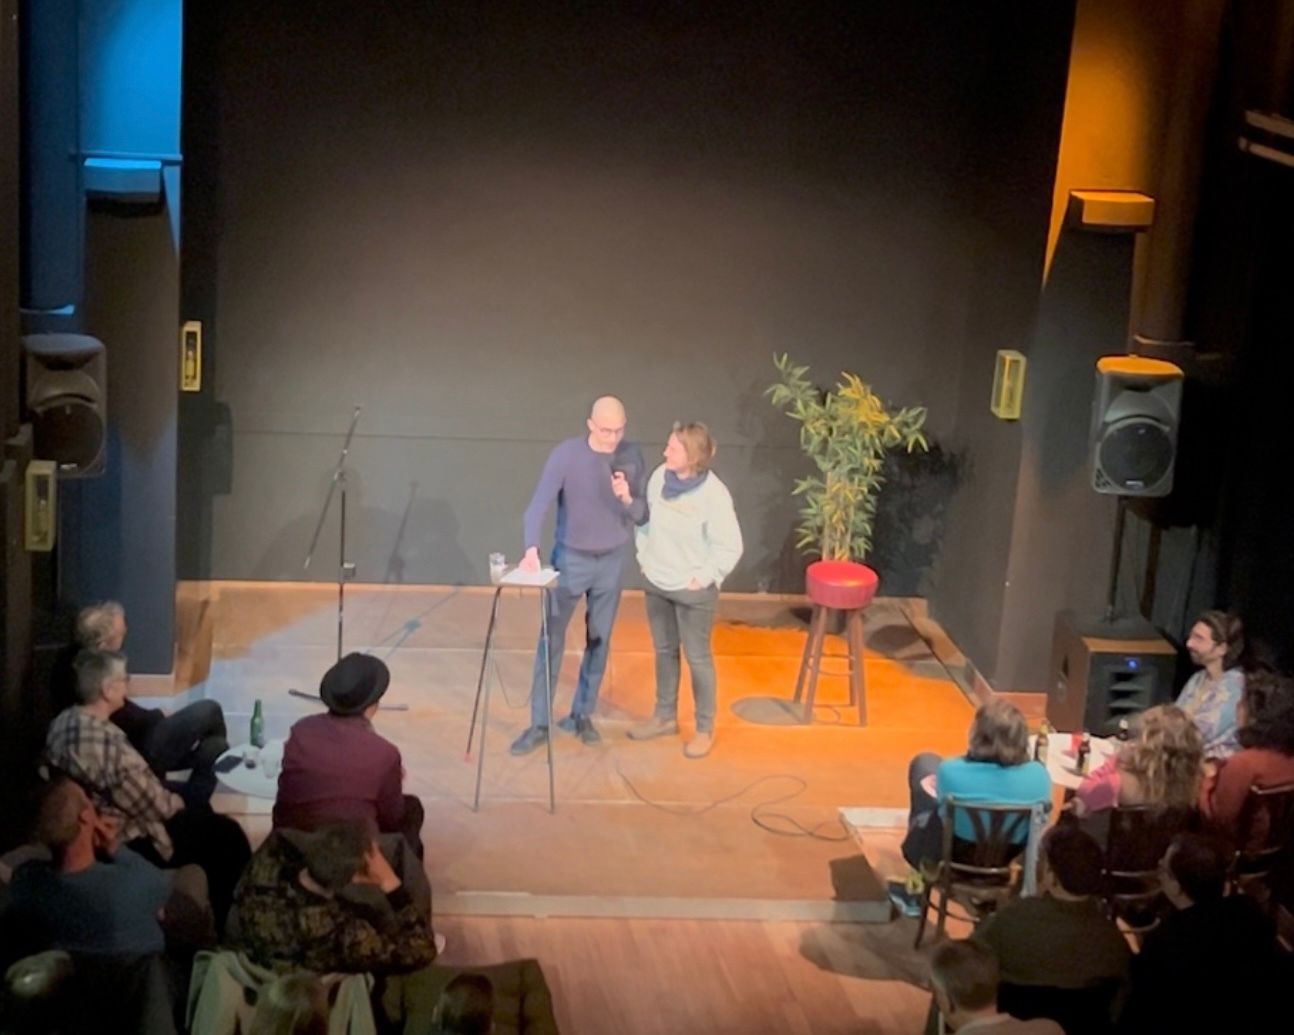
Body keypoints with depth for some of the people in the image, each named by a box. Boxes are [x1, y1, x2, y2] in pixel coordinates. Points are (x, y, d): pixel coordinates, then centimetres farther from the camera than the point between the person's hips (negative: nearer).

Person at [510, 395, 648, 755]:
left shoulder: (632, 456, -7)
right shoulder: (566, 454, -16)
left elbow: (643, 515, -1)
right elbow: (540, 502, -24)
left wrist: (627, 499, -24)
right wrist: (532, 549, -40)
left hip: (612, 561, 3)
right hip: (571, 558, -3)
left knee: (599, 641, 11)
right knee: (551, 641, 0)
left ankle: (582, 715, 25)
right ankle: (539, 723, 7)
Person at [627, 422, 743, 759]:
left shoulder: (713, 493, -23)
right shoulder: (660, 476, -6)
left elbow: (730, 547, -18)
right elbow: (645, 518, 10)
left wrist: (702, 578, -15)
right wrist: (645, 557, 4)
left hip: (693, 590, -6)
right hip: (656, 583, 6)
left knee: (697, 658, 7)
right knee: (664, 651, 20)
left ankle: (705, 729, 21)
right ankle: (665, 716, 37)